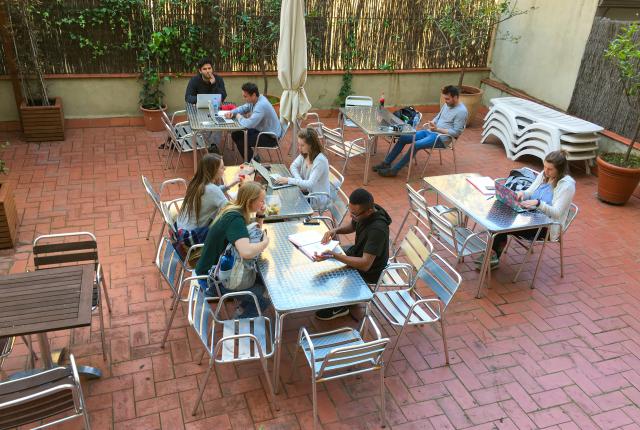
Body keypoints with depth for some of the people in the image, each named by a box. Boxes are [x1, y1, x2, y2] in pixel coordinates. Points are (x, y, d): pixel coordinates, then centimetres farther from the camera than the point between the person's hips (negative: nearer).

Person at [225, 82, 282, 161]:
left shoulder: (261, 105, -30)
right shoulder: (254, 100, -2)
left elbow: (249, 124, -38)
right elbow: (243, 108, 19)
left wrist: (240, 118, -17)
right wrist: (232, 112, 0)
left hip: (271, 137, -10)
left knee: (242, 142, -21)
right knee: (235, 135, 7)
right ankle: (252, 157, 20)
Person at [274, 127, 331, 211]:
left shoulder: (320, 160, -28)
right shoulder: (304, 153, -5)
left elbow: (310, 184, -32)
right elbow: (293, 166, 6)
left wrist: (288, 180, -31)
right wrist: (300, 182, -13)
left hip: (318, 198, -7)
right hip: (307, 190, 7)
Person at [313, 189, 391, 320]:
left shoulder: (377, 229, -37)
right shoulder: (364, 212, -13)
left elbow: (365, 264, -38)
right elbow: (351, 225, 10)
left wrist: (333, 255, -44)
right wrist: (336, 230, -11)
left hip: (368, 272, -8)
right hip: (358, 252, 8)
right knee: (325, 255, 15)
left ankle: (340, 307, 17)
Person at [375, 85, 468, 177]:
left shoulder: (462, 111, -14)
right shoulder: (447, 104, 11)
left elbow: (456, 132, -18)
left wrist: (437, 129, -22)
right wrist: (432, 123, 0)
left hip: (441, 137, -9)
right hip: (430, 132, 9)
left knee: (416, 145, -30)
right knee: (403, 138, -3)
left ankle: (394, 170, -25)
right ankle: (387, 163, 2)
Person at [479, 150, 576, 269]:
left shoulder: (567, 185, -15)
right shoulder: (543, 175, 6)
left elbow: (556, 212, -22)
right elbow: (529, 192, 11)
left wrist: (538, 203, -37)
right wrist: (522, 193, -13)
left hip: (547, 227, -7)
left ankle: (494, 254, -3)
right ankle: (493, 254, -15)